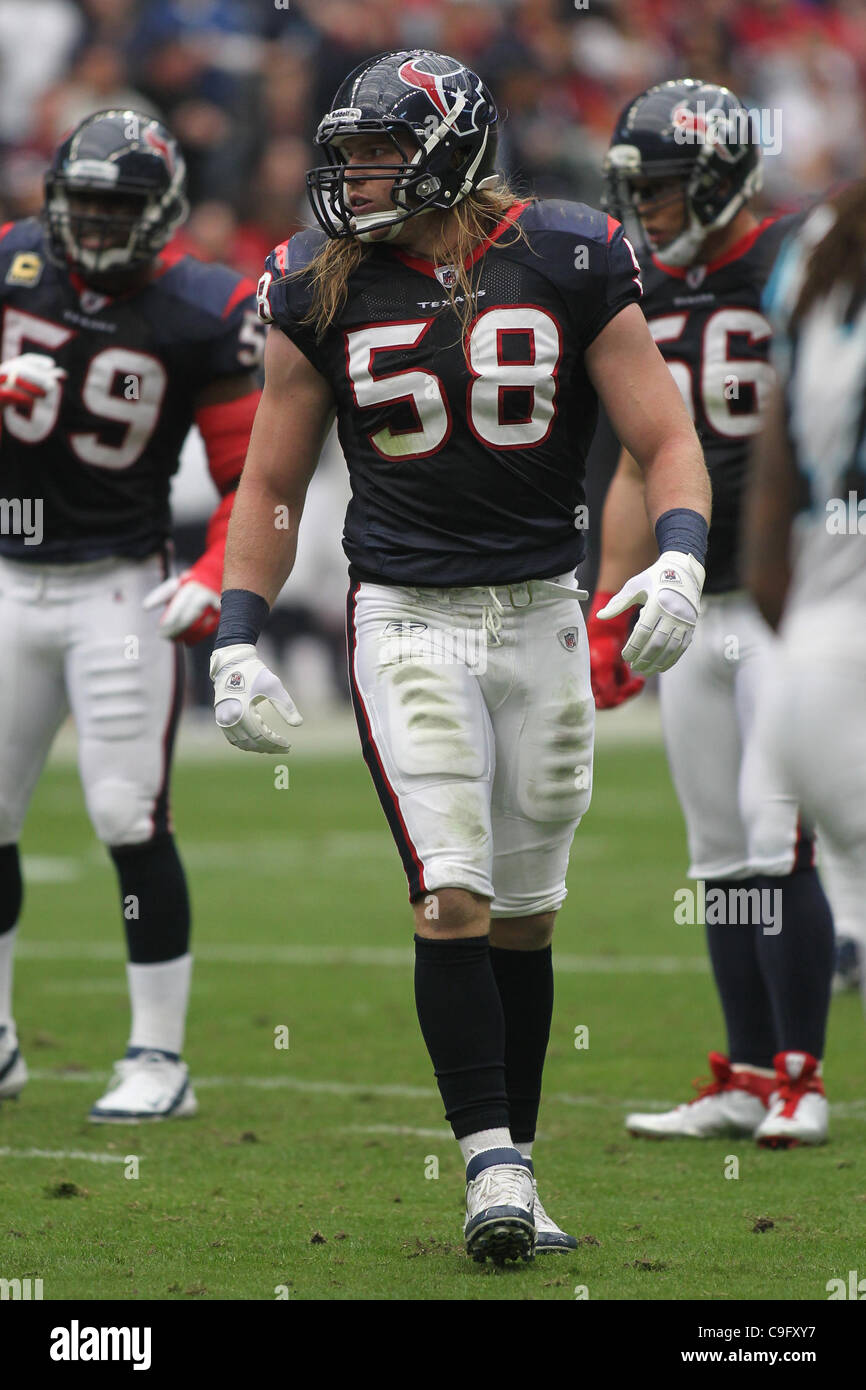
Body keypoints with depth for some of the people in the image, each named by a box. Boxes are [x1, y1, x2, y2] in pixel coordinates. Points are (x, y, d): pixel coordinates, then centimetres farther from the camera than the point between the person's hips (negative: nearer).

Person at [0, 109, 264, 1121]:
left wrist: (218, 579, -19)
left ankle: (158, 1059, 1)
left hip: (118, 590, -4)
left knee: (130, 820, -8)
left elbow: (254, 474, -6)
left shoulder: (202, 314, -9)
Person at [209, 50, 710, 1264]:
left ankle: (514, 1175, 16)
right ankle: (493, 1168, -16)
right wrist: (236, 641, -1)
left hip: (541, 615, 1)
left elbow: (667, 442, -2)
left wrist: (678, 561, -20)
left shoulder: (569, 267, -4)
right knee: (453, 899, -14)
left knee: (523, 913, 7)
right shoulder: (324, 292, 0)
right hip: (406, 619, -1)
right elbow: (272, 488, 8)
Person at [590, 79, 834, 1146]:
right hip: (696, 608, 7)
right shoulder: (647, 298, 12)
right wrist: (607, 618, 16)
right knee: (720, 856, 7)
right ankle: (748, 1080, 13)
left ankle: (799, 1081, -5)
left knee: (775, 836, -12)